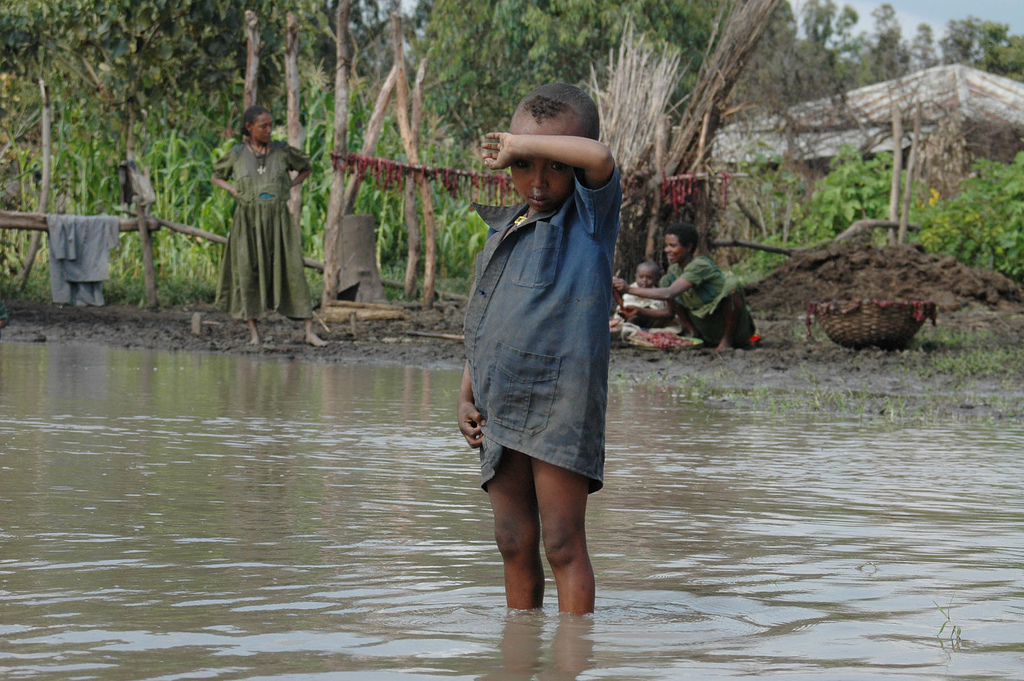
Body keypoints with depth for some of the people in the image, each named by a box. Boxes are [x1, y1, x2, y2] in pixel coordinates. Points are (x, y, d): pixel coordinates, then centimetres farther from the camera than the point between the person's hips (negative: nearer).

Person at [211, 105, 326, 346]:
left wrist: (290, 186, 4)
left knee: (292, 271, -5)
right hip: (249, 220, 0)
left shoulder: (281, 151, 4)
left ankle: (310, 332, -7)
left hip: (278, 219, 0)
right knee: (248, 273, 0)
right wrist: (233, 190, -1)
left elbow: (306, 168, 20)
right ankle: (254, 334, 8)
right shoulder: (237, 154, 3)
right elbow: (217, 177, 19)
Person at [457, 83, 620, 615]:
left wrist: (519, 142, -13)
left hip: (560, 406, -6)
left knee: (563, 545, -5)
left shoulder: (590, 216, -2)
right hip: (501, 411, 6)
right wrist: (466, 395, 12)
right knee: (515, 545, 11)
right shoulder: (503, 229, 16)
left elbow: (598, 158, -24)